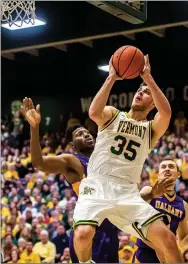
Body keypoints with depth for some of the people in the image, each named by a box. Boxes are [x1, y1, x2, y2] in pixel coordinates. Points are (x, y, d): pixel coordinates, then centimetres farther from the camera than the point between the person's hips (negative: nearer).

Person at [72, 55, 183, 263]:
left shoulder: (152, 129, 12)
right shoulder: (112, 115, 10)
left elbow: (166, 112, -11)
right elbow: (93, 112, -15)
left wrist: (148, 77, -10)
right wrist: (111, 78, -12)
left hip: (127, 191, 2)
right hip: (97, 185, -2)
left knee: (167, 238, -13)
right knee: (83, 234, -27)